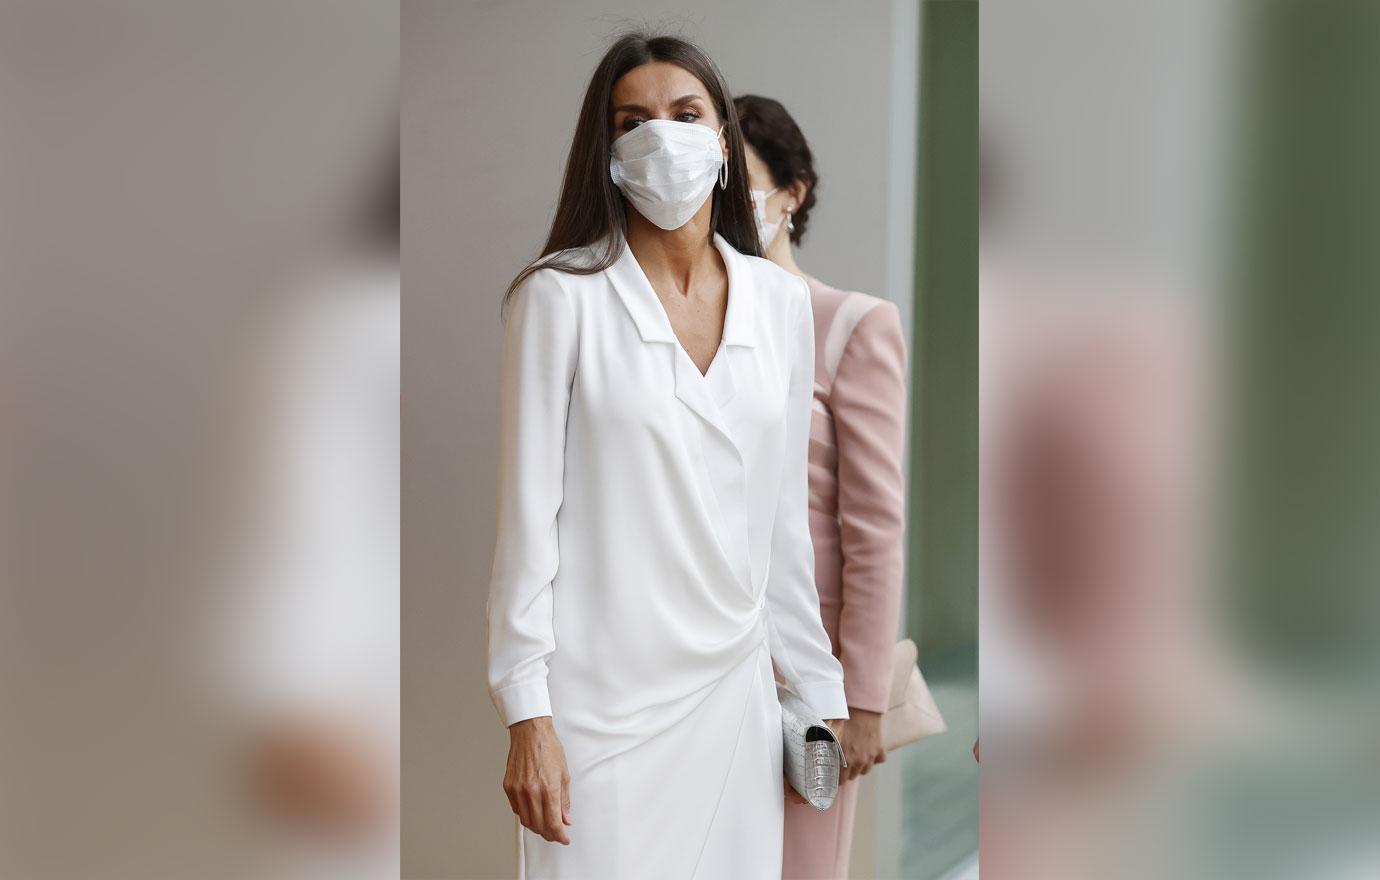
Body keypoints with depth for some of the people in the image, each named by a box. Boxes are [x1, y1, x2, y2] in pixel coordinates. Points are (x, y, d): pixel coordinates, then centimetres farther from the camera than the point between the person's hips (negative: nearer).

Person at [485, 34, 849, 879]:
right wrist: (527, 714, -11)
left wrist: (820, 686, 12)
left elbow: (784, 516, 11)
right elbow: (528, 514, -8)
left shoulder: (782, 300, 6)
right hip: (601, 702, -4)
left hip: (733, 689, 4)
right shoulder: (561, 295, -7)